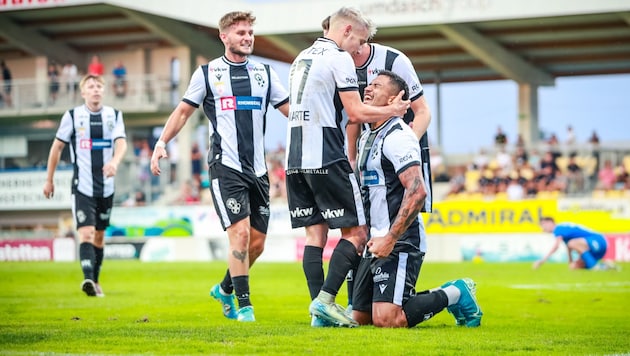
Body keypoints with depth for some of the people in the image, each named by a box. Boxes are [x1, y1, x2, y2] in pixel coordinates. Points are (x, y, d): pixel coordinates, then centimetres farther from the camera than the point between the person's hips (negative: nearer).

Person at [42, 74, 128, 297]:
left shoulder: (114, 115, 5)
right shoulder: (72, 116, 0)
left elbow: (121, 143, -10)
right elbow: (57, 147, 7)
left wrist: (114, 162, -31)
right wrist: (49, 180, 9)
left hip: (106, 187, 3)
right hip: (82, 186, -3)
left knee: (99, 235, 12)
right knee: (86, 233, -18)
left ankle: (95, 281, 23)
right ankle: (87, 279, -32)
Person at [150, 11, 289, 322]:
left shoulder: (265, 73, 11)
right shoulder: (207, 73, 3)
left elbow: (292, 110, 13)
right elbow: (184, 110, 9)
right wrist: (162, 142, -1)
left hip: (258, 169, 4)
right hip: (225, 166, -4)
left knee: (257, 241, 6)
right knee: (240, 233, -15)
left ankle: (225, 289, 31)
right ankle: (244, 306, -6)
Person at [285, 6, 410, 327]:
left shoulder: (301, 58, 21)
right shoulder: (339, 58, -5)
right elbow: (356, 113, -8)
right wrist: (392, 110, 6)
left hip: (294, 159, 8)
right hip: (325, 159, -8)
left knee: (314, 233, 7)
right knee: (356, 233, -2)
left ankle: (319, 311, 2)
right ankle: (325, 300, -13)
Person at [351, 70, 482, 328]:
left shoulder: (398, 136, -14)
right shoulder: (367, 137, 18)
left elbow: (417, 192, -24)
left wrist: (390, 239, -25)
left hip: (399, 244, -10)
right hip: (377, 241, 10)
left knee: (386, 321, -20)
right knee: (360, 317, 8)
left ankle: (455, 295, 4)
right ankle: (447, 293, 20)